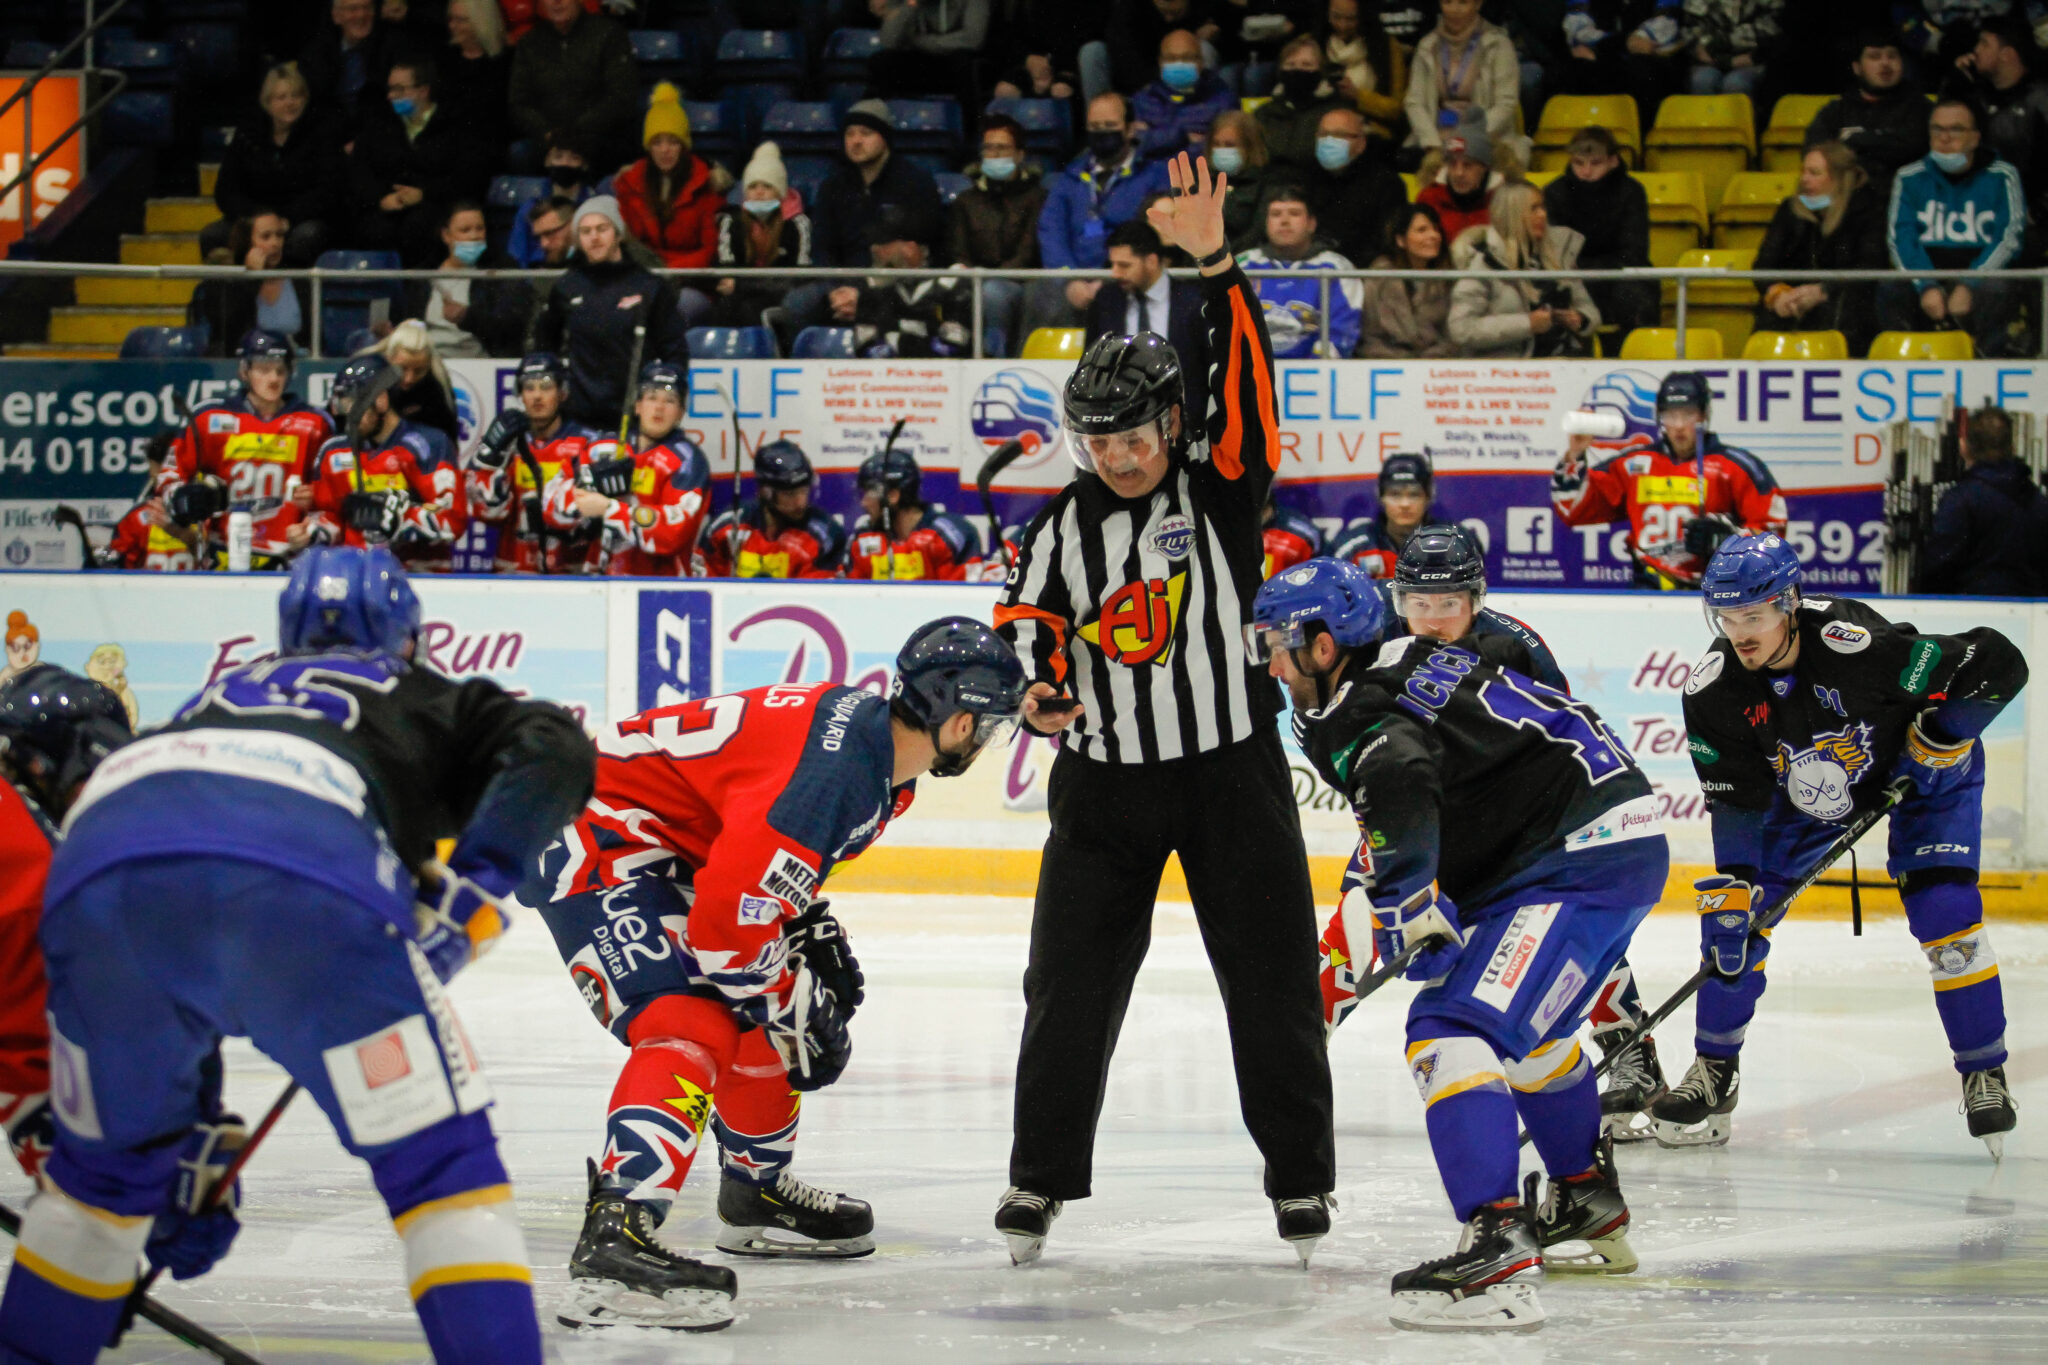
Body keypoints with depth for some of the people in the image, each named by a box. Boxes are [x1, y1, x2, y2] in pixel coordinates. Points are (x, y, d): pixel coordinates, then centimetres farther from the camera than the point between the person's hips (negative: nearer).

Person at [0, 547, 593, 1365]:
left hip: (99, 862, 4)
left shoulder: (221, 696, 46)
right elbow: (554, 750, 12)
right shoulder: (422, 700, 36)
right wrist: (470, 886, 8)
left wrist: (194, 1151, 49)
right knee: (441, 1165, 5)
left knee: (108, 1165, 28)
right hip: (308, 879, -4)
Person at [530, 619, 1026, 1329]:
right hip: (591, 841, -11)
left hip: (672, 853, 11)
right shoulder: (828, 769, -29)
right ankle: (614, 1240, -40)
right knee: (692, 1028, -27)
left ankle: (757, 1191, 40)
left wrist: (813, 933, 14)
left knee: (771, 1012, 21)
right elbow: (728, 920, -31)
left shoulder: (868, 732, 3)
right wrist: (792, 1008, -17)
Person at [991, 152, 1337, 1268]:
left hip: (1231, 767, -2)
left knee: (1272, 979, 2)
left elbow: (1246, 381, -18)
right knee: (1071, 981, 2)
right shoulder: (1064, 525, 4)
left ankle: (1300, 1178, 14)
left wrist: (1213, 265, -29)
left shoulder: (1220, 486, -5)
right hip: (1105, 775, 2)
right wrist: (1042, 688, -7)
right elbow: (1031, 615, 14)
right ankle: (1041, 1176, 14)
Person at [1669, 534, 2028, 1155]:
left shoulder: (1859, 647, -39)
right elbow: (1736, 800, -14)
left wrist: (1941, 738, -27)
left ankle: (1984, 1074, -1)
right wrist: (1733, 891, -21)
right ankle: (1715, 1070, 14)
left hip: (1917, 775, -4)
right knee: (1734, 914, -4)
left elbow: (1999, 665, -33)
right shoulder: (1712, 689, -24)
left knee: (1945, 913, -19)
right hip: (1802, 792, 4)